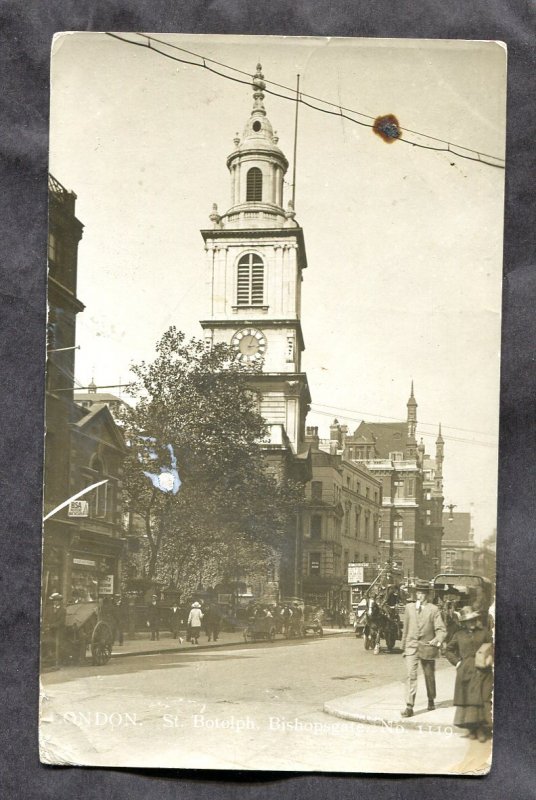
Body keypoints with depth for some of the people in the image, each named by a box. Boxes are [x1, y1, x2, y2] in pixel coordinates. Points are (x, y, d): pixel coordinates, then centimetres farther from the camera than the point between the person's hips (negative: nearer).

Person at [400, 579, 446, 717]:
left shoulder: (433, 609, -1)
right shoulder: (409, 607, 8)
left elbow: (441, 629, -6)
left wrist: (437, 639, -26)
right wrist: (404, 646, 16)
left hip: (427, 646, -1)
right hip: (411, 646, 1)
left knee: (429, 676, 14)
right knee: (411, 675, -13)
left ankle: (431, 700, 37)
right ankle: (409, 706, -17)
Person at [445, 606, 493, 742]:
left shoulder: (484, 632, 4)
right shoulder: (459, 635, 8)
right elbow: (449, 650, 18)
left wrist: (490, 658, -8)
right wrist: (457, 662, 7)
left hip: (481, 672, -1)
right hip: (465, 672, 2)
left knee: (482, 699, -6)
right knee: (467, 700, 1)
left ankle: (482, 729, -2)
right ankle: (471, 728, 10)